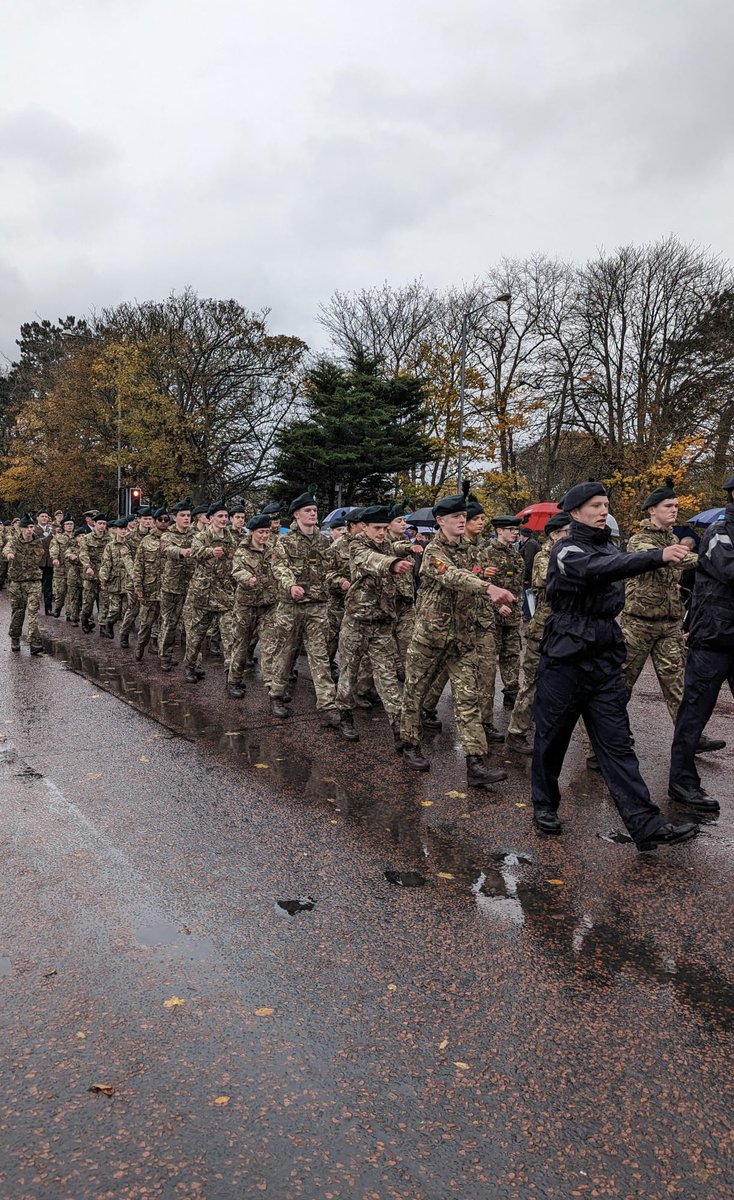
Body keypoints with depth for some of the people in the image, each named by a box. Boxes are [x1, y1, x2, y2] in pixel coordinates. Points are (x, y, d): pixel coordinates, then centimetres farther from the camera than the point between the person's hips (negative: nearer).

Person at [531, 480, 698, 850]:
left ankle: (647, 826, -1)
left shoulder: (608, 546, 12)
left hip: (605, 660, 6)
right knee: (552, 737, 8)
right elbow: (599, 569, -33)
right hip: (565, 660, -5)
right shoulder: (566, 551, -10)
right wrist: (658, 556, -43)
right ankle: (544, 803, 28)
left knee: (617, 744, 2)